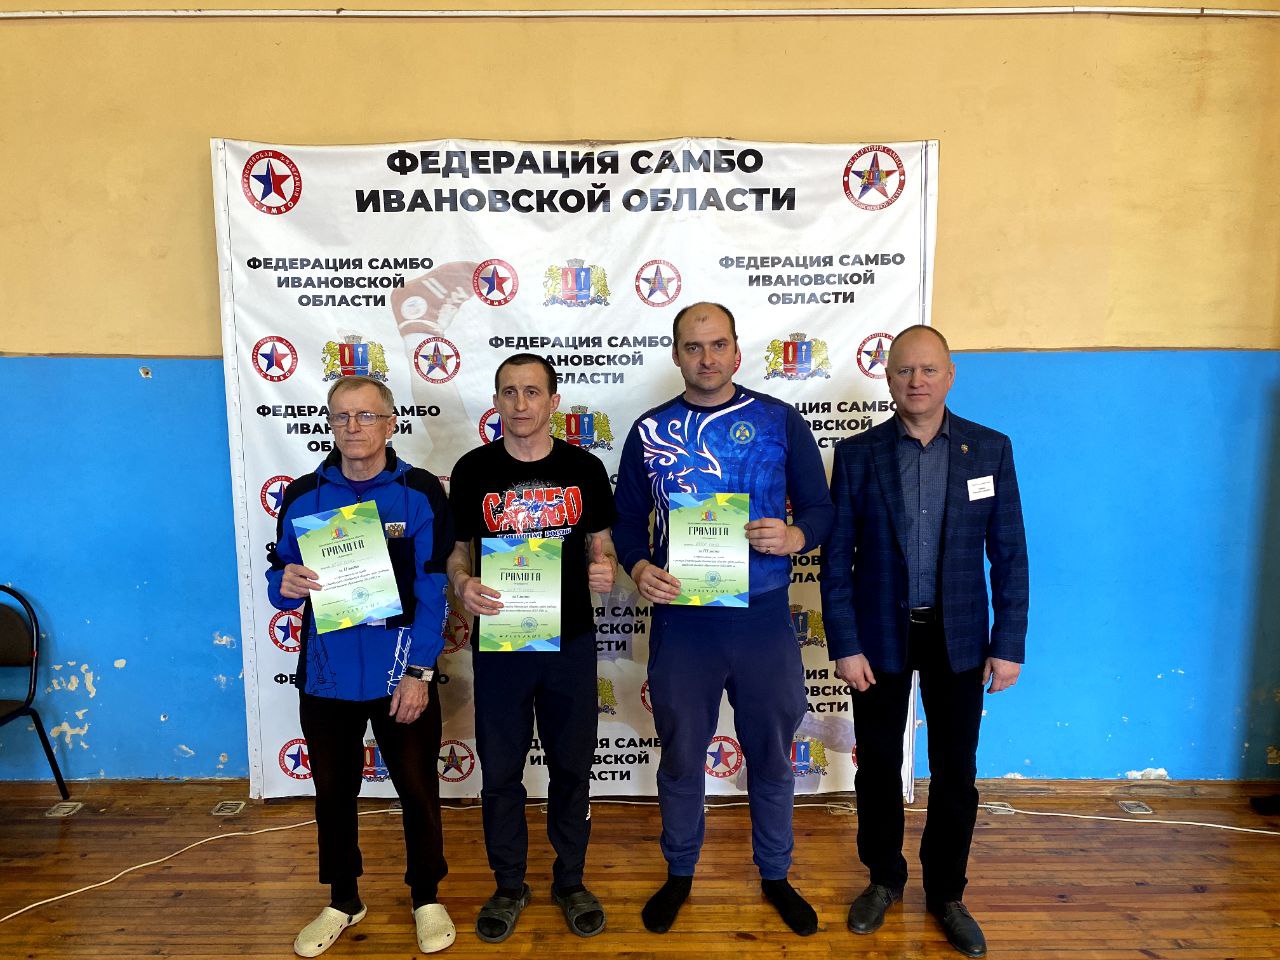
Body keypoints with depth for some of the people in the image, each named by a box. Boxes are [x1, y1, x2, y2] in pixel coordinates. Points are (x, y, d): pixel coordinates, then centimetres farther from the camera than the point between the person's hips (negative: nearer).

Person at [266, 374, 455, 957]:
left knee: (418, 788, 10)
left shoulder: (421, 494, -7)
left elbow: (433, 592, -9)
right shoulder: (302, 496, 2)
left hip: (401, 675, -2)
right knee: (333, 790, 17)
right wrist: (285, 585, -19)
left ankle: (427, 897, 34)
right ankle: (343, 901, 39)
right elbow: (280, 578, 5)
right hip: (325, 674, 3)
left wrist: (418, 672, -14)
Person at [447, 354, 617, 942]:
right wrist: (462, 584, -18)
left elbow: (600, 545, 7)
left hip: (571, 640, 1)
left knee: (572, 766, 13)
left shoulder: (583, 467, 0)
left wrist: (605, 568, -15)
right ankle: (509, 886, 33)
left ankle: (570, 881, 35)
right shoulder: (473, 470, -2)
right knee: (500, 770, 12)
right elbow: (458, 550, 4)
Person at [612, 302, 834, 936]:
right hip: (680, 617, 1)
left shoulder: (779, 421, -1)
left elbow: (820, 507, 2)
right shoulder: (650, 431, 2)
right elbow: (627, 520, 7)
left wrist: (795, 536, -20)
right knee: (680, 758, 16)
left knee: (771, 757, 16)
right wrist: (638, 568, -13)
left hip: (763, 618, 0)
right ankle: (679, 873, 39)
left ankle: (775, 875, 39)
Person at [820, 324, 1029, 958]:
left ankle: (946, 893, 32)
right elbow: (837, 560, -4)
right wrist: (844, 646, -8)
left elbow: (1009, 556, 0)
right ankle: (884, 879, 35)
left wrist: (1008, 644, -3)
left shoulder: (990, 450, -2)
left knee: (955, 773, 11)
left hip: (958, 637, 1)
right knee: (878, 766, 12)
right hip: (879, 636, 0)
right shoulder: (857, 454, -5)